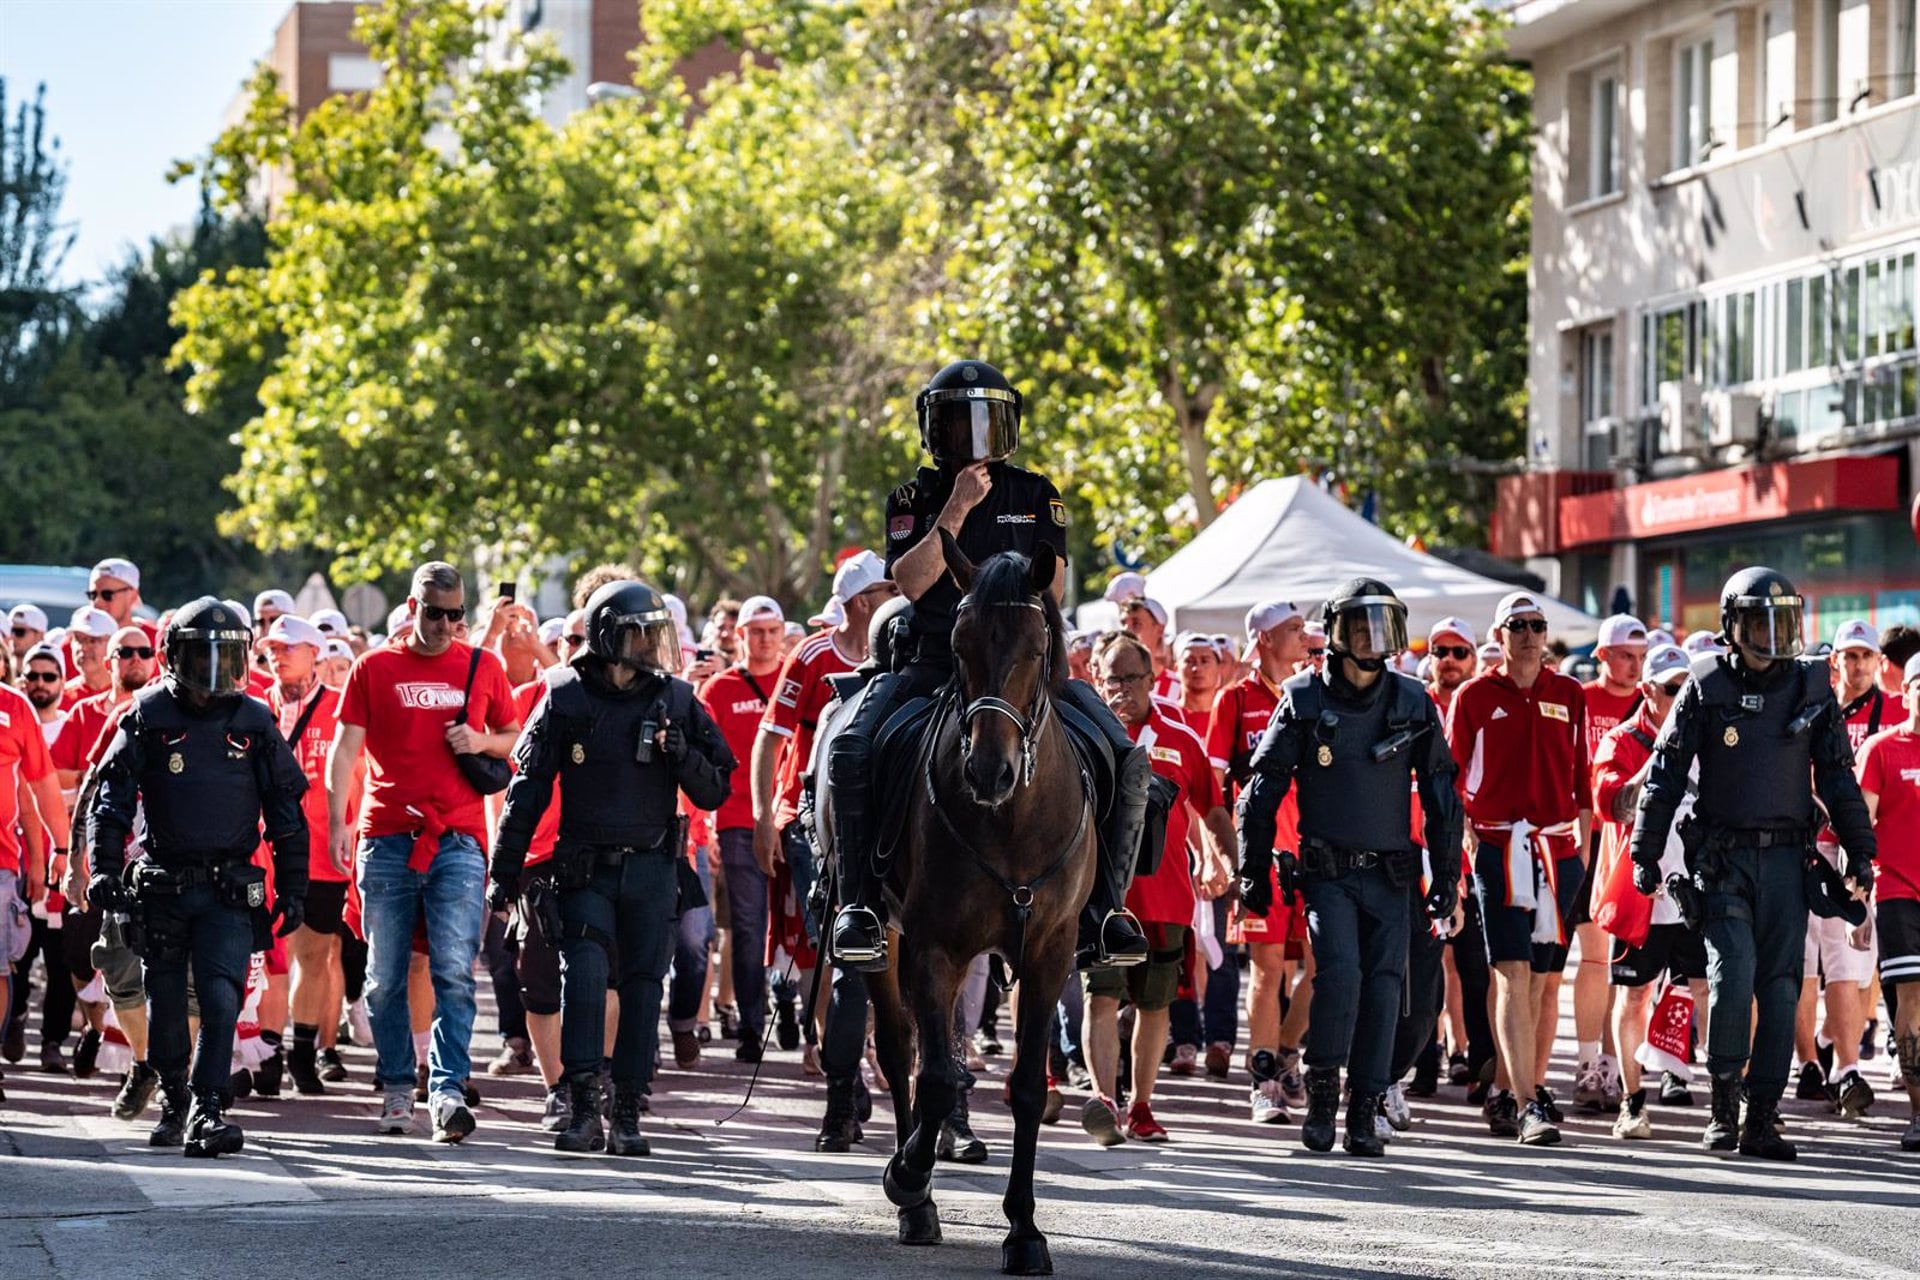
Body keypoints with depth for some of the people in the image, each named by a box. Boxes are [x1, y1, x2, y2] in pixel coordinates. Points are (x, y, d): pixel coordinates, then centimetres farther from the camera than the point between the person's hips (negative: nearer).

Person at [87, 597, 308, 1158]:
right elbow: (112, 796, 2)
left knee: (221, 999, -13)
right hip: (163, 884, 1)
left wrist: (293, 889, 7)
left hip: (230, 886, 0)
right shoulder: (148, 714, 2)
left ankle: (209, 1110, -13)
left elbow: (286, 811, 10)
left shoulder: (254, 721, 5)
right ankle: (172, 1100, 27)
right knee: (165, 1002, 9)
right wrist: (104, 868, -9)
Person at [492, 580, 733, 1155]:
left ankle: (627, 1112, 9)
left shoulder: (676, 700, 4)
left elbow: (716, 791, 7)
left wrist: (683, 756, -13)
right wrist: (505, 869, 2)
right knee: (584, 974, -15)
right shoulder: (566, 698, 0)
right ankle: (582, 1106, -12)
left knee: (642, 986, 2)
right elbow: (529, 786, 4)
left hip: (651, 869, 2)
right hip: (586, 866, -2)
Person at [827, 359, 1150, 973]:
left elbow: (1052, 587, 7)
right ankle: (858, 902, -22)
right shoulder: (914, 499, 7)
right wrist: (957, 509, -16)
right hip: (932, 662, -1)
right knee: (851, 752, -28)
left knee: (1127, 760, -19)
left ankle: (1104, 906, -14)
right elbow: (909, 582, -9)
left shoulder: (1036, 495, 11)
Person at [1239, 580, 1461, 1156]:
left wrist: (1446, 876, 9)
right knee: (1340, 970, -19)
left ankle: (1364, 1112, 7)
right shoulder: (1304, 700, 1)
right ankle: (1322, 1092, -3)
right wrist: (1255, 871, 3)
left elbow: (1440, 794, 12)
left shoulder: (1413, 704, 6)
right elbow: (1263, 789, 5)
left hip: (1390, 874, 2)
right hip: (1326, 869, -2)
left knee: (1383, 984, -1)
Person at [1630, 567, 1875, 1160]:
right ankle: (1723, 1104, 0)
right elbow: (1666, 773, 4)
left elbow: (1837, 777, 13)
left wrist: (1859, 851, 10)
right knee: (1733, 972, -15)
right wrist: (1645, 856, 2)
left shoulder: (1811, 689, 7)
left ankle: (1762, 1117, 4)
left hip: (1785, 858, 2)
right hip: (1722, 856, -2)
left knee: (1780, 987, -1)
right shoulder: (1705, 688, 1)